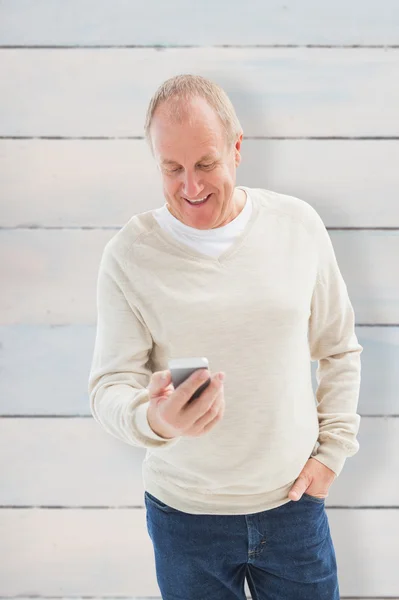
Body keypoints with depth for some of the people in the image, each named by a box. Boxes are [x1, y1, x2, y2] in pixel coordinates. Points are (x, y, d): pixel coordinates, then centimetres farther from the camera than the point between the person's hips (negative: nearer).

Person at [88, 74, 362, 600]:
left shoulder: (298, 225, -3)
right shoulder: (130, 253, -9)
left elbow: (340, 349, 7)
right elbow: (109, 387, -10)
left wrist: (334, 448, 2)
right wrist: (152, 417, -31)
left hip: (293, 501, 2)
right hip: (183, 512, -1)